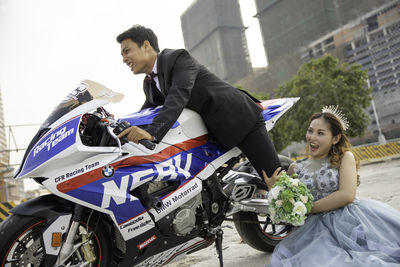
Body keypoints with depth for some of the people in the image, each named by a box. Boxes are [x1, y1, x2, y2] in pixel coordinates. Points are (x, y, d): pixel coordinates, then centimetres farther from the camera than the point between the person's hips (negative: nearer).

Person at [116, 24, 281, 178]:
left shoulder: (178, 57, -17)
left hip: (240, 118, -8)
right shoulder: (148, 84, 9)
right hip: (213, 132, 8)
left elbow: (179, 96, -33)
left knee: (273, 177, -8)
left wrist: (151, 132, -46)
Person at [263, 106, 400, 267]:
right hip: (318, 228, 2)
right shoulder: (296, 168, 14)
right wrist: (273, 188, -6)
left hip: (349, 218, -2)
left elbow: (347, 195, -9)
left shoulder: (345, 157, 7)